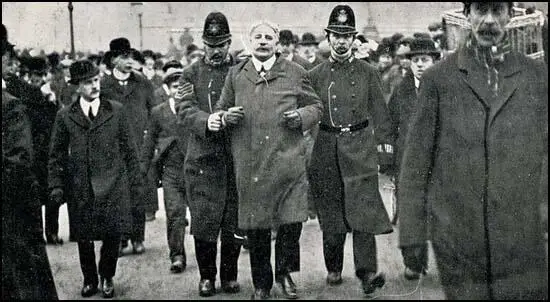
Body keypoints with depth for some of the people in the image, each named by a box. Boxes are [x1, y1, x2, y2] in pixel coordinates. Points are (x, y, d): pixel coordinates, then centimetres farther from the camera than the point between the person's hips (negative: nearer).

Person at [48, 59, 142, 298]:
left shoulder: (116, 110, 5)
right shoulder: (65, 116, 4)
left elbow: (129, 148, 7)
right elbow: (56, 155, 7)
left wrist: (134, 180, 5)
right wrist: (56, 185, 0)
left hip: (112, 185, 0)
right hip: (79, 188, 0)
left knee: (112, 234, -1)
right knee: (84, 238, 5)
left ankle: (107, 277, 22)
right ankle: (89, 279, 25)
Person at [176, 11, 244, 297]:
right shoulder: (192, 73, 7)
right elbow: (186, 112, -6)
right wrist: (209, 122, -26)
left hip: (237, 156, 1)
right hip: (203, 158, -1)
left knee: (234, 222, 5)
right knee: (204, 221, 0)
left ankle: (230, 274, 21)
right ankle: (206, 276, 15)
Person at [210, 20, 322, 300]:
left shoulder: (295, 73, 8)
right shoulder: (235, 75, 11)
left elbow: (316, 106, 13)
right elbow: (220, 110, 17)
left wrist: (301, 116, -7)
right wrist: (226, 118, -6)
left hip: (287, 159, -1)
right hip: (249, 164, 1)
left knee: (291, 221, -4)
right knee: (255, 226, 6)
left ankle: (285, 274, 21)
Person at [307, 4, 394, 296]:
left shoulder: (368, 72, 6)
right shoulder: (315, 75, 7)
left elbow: (380, 114, 8)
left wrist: (385, 151, 2)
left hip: (360, 149, -1)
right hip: (326, 151, 1)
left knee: (364, 210, -9)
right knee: (330, 213, 7)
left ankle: (367, 271, -8)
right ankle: (333, 269, 20)